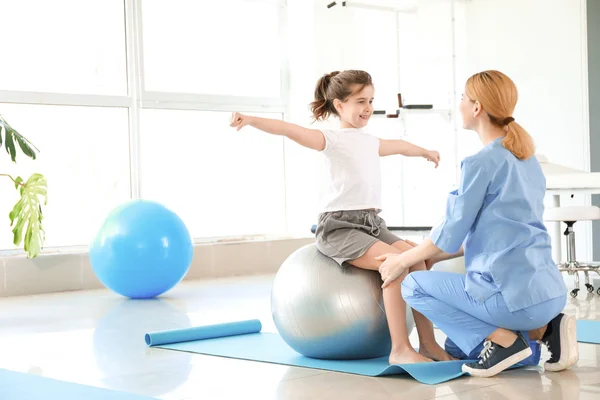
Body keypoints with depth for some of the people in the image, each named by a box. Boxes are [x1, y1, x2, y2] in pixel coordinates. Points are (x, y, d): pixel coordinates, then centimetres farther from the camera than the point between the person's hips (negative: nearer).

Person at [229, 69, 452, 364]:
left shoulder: (369, 141, 19)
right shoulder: (333, 139, -4)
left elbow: (399, 146, 42)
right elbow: (290, 130, -21)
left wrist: (425, 151, 61)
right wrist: (250, 120, -38)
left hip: (372, 223, 8)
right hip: (339, 226, -7)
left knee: (417, 257, -13)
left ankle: (427, 342, -7)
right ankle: (399, 349, -23)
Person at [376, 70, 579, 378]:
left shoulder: (481, 162, -14)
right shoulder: (527, 158, 13)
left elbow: (450, 235, -10)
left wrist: (402, 262, 7)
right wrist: (431, 257, 21)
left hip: (514, 294, -8)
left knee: (414, 285, 9)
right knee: (459, 342, 27)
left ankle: (502, 339, -3)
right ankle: (544, 329, 7)